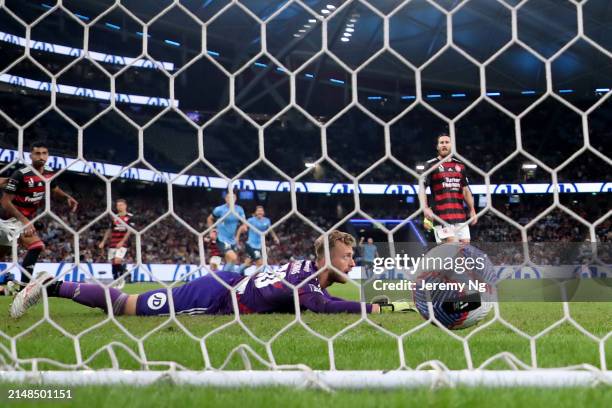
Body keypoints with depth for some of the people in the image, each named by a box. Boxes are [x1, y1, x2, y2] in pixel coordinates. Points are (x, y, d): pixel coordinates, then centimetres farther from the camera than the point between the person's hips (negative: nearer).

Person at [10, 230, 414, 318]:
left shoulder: (310, 269, 2)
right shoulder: (306, 282, -25)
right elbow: (323, 305, -45)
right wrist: (384, 308, -45)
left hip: (228, 285, 8)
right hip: (214, 297, -8)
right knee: (131, 308, 1)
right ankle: (54, 287, 11)